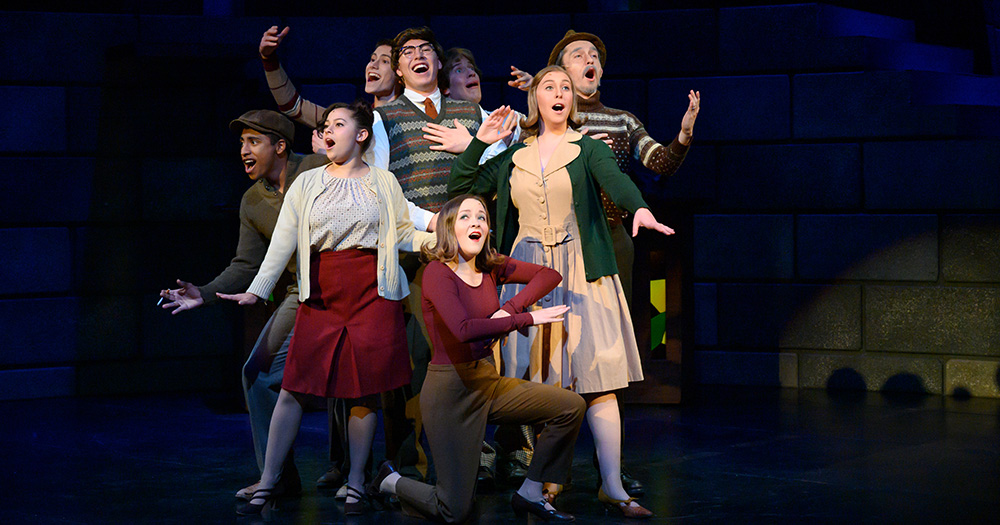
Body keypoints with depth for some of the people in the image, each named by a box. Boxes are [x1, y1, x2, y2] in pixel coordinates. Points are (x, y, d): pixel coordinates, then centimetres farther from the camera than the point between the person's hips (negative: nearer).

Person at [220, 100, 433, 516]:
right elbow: (283, 240, 4)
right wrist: (256, 291, -6)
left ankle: (356, 483, 12)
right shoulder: (307, 184, 10)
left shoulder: (384, 182, 10)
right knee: (294, 387, -3)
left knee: (365, 390, 0)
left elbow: (403, 235, 10)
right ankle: (267, 484, 2)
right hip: (321, 294, 1)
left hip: (372, 292, -1)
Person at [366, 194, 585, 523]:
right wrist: (527, 318, -25)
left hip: (488, 382, 7)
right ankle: (391, 481, 22)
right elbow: (463, 329, -31)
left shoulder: (491, 268, 5)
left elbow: (550, 275, 5)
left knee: (572, 407, -4)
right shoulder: (438, 272, -16)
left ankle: (529, 494, 10)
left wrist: (509, 308, -11)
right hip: (450, 389, -7)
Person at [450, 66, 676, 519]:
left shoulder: (587, 149, 5)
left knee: (596, 375, -8)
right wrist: (478, 143, 5)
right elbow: (460, 189, 15)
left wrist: (640, 208, -36)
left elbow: (615, 180, -15)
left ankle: (612, 485, -5)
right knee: (535, 377, -2)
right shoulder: (513, 158, 14)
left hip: (579, 272, -2)